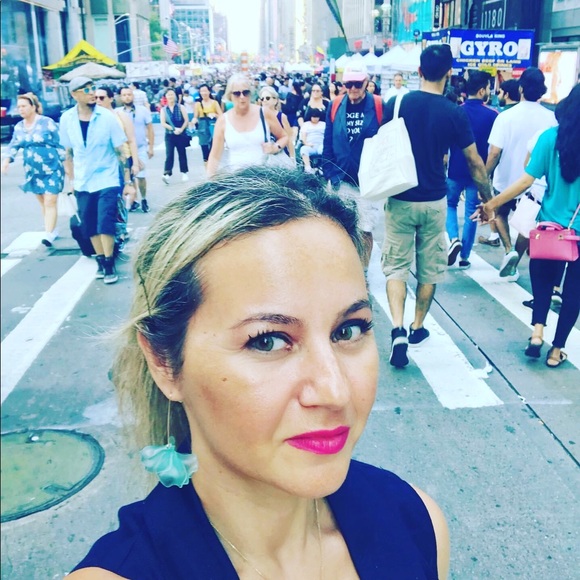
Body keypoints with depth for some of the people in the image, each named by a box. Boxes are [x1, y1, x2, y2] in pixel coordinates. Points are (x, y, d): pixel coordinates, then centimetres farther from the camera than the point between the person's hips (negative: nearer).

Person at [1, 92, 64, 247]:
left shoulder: (47, 123, -9)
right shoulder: (19, 127, 8)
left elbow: (60, 144, -7)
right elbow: (13, 146, 6)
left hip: (52, 170, -6)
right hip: (32, 172, 6)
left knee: (50, 203, -10)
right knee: (43, 203, 12)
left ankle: (48, 234, -12)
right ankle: (52, 231, 24)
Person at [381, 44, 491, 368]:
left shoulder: (397, 104, -5)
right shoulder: (455, 113, -7)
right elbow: (475, 163, -1)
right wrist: (488, 197, 12)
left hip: (400, 199, 0)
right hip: (434, 201, 0)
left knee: (396, 266, 6)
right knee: (429, 268, 15)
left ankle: (398, 329, -11)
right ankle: (417, 328, 27)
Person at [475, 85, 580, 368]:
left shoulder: (551, 137, -8)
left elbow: (527, 180, -11)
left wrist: (492, 203, -5)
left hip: (550, 226, 0)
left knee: (543, 281, 20)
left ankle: (537, 331, 4)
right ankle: (556, 350, 19)